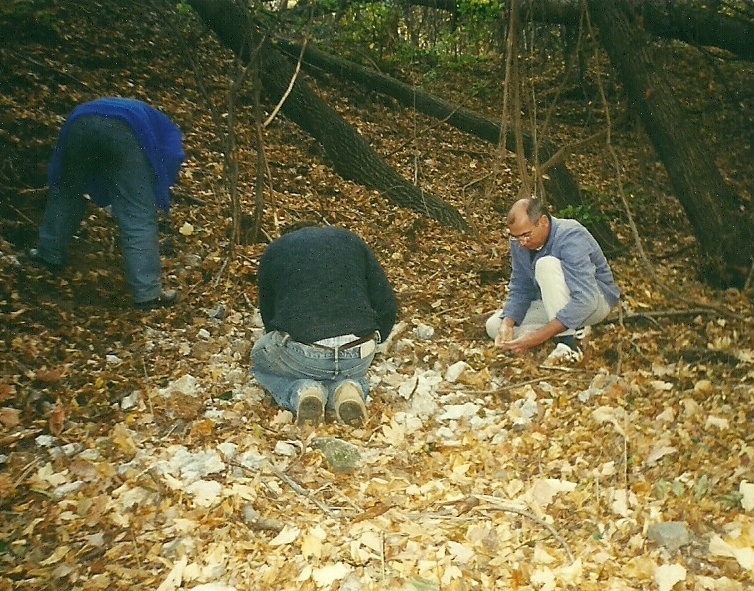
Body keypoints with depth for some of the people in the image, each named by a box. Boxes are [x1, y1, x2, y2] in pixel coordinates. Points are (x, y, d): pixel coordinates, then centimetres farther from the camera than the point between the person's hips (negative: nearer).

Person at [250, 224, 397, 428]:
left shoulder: (274, 251, 18)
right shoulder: (350, 240, 20)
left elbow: (268, 314, 26)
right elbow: (387, 306, 15)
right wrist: (372, 341, 33)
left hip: (300, 353, -2)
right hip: (359, 357, 2)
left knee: (261, 362, 32)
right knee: (349, 371, 39)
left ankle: (300, 391, 1)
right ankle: (348, 387, 2)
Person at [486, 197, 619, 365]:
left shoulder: (570, 237, -29)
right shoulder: (518, 242, -9)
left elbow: (584, 300, -38)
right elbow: (519, 289, -2)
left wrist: (540, 335, -43)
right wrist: (507, 324, -22)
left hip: (595, 302, -7)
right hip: (553, 306, 8)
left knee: (546, 264, -33)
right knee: (494, 325, -7)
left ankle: (568, 345, -29)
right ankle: (576, 330, -6)